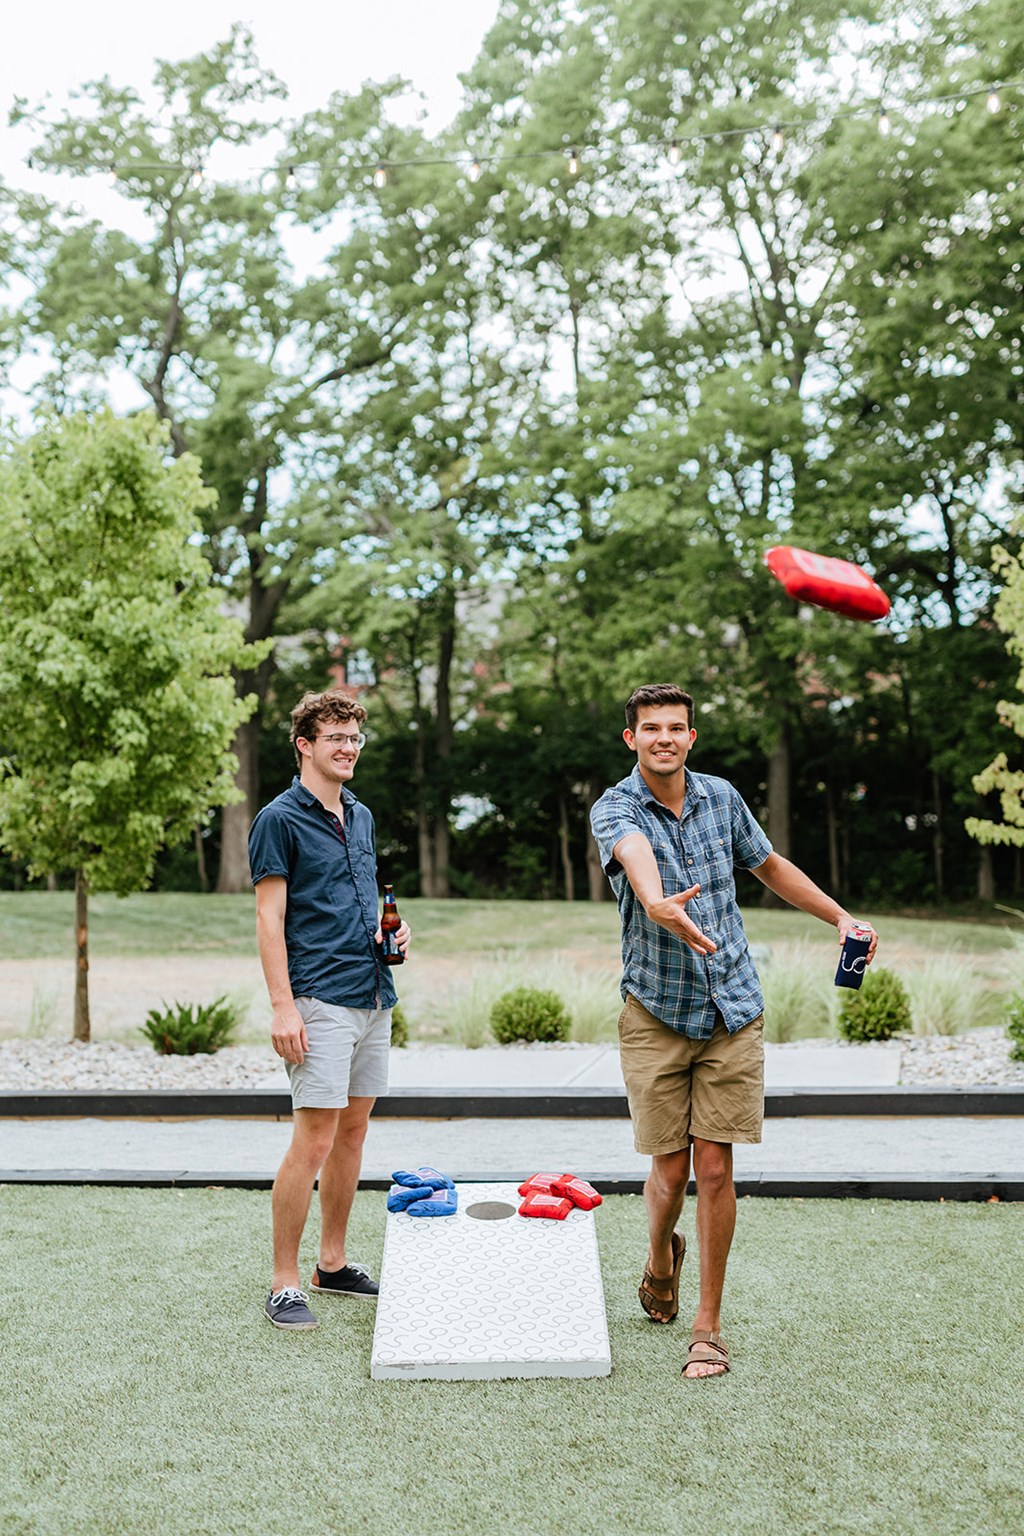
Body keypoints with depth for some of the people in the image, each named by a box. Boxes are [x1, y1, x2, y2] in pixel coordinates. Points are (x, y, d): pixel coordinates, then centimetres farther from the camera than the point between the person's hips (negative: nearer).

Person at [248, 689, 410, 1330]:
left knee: (353, 1132, 13)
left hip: (374, 995, 8)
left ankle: (334, 1263, 25)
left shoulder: (362, 816, 16)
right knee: (314, 1140, -8)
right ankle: (285, 1284, 3)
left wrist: (392, 929, 5)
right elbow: (270, 918, -10)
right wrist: (283, 1007, -17)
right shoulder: (280, 819, -6)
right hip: (321, 1001, -8)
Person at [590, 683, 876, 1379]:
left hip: (733, 1012, 2)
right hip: (656, 1015, -2)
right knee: (669, 1173, 2)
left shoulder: (722, 797, 3)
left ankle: (710, 1325, 14)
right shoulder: (614, 808, -10)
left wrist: (841, 916, 18)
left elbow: (771, 865, 20)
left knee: (715, 1170, -1)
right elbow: (636, 858, -35)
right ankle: (662, 1253, 38)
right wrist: (660, 905, -56)